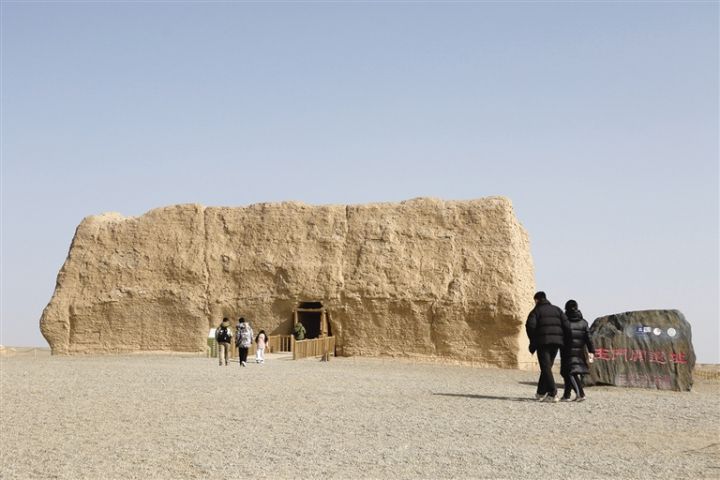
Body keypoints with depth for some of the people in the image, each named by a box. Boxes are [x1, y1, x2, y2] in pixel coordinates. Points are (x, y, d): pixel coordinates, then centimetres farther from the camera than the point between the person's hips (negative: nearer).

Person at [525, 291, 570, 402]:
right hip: (556, 342, 5)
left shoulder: (536, 311, 3)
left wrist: (533, 342, -3)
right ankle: (541, 393, 23)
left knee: (546, 368, -6)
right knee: (547, 367, 17)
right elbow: (566, 325, 6)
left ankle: (553, 394, -18)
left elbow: (530, 326, -13)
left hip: (543, 342, -5)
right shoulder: (557, 309, 17)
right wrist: (563, 340, 11)